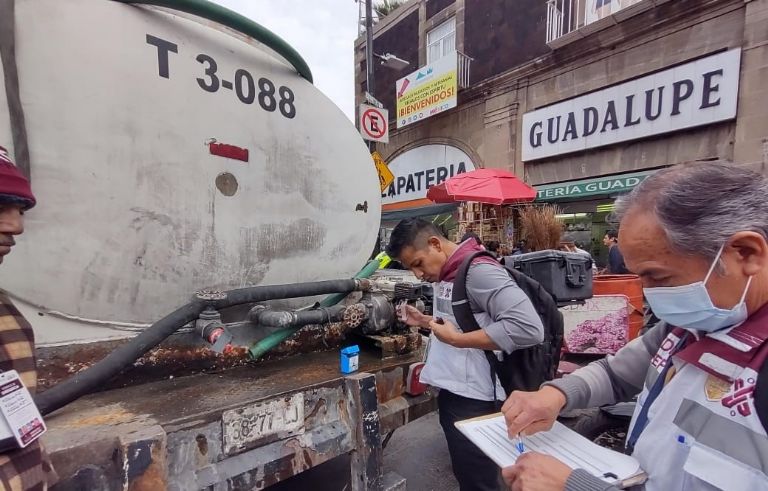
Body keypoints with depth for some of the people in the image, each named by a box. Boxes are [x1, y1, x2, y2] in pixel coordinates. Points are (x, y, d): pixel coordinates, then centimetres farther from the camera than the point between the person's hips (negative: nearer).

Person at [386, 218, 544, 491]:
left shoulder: (478, 271, -21)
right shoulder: (446, 274, 8)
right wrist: (425, 321, 7)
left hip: (472, 399, -9)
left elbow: (529, 328, -30)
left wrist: (456, 339, -26)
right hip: (451, 391, 9)